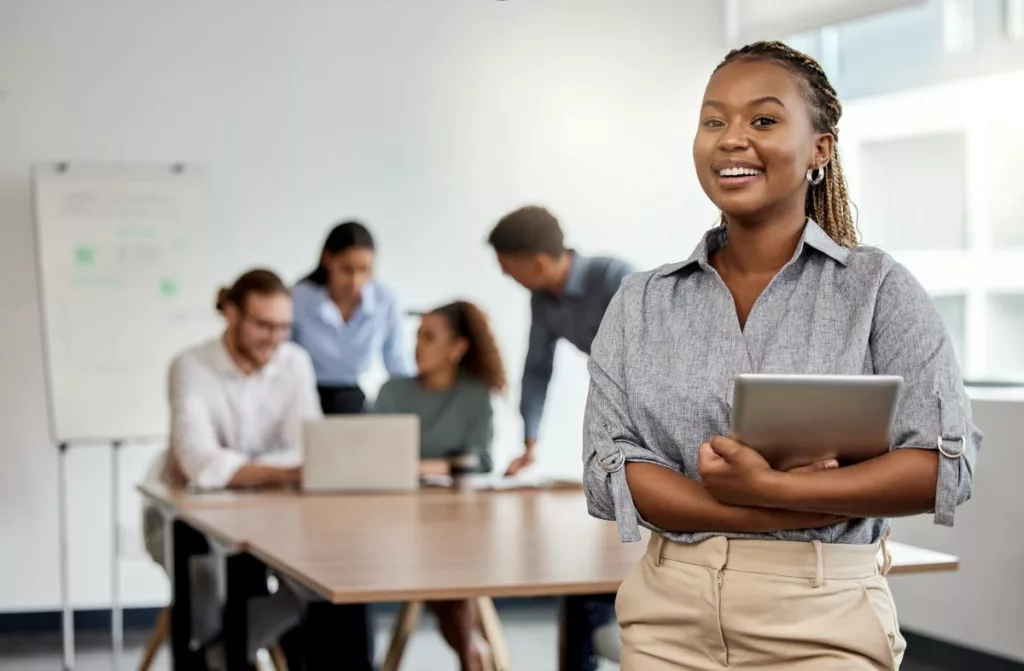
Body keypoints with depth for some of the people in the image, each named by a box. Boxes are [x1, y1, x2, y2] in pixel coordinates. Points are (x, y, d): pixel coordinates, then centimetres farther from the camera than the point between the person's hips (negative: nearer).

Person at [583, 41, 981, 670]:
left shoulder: (876, 288, -2)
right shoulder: (640, 304, 5)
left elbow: (945, 465, -10)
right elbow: (607, 467, -4)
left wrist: (768, 488, -19)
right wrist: (781, 518, -15)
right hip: (668, 618, 3)